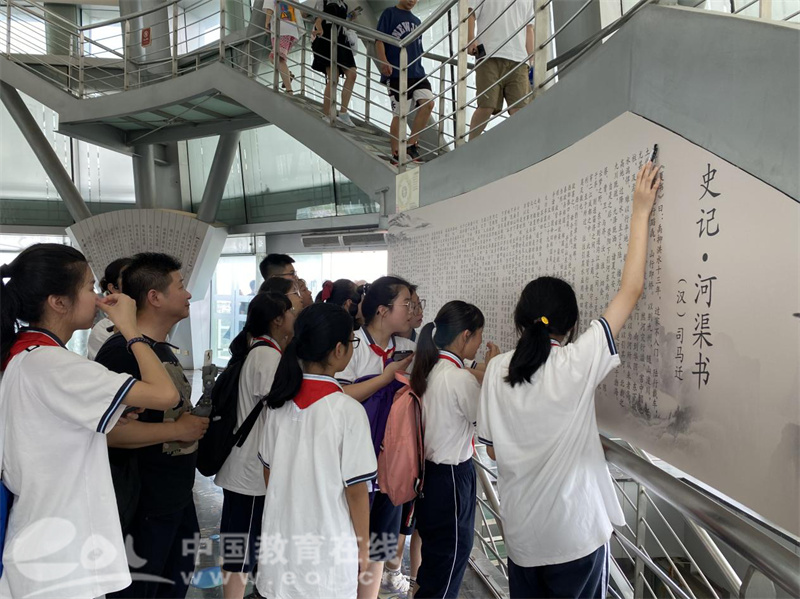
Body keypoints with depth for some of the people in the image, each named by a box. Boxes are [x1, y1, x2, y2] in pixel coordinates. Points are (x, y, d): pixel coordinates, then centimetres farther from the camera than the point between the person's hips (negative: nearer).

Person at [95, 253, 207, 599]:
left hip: (179, 499, 9)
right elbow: (107, 428, -29)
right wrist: (177, 430, -21)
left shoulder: (163, 349, 11)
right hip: (142, 508, -9)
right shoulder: (121, 350, -19)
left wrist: (196, 424, 8)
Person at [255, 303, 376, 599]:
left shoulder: (281, 402, -5)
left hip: (282, 536, 5)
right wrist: (363, 545, -2)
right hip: (328, 546, -5)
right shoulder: (348, 410, -21)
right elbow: (356, 489, -16)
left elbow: (268, 471, 6)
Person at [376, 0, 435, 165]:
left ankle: (411, 145, -3)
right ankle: (396, 155, 5)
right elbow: (379, 40, -5)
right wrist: (383, 61, -21)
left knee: (428, 103, -15)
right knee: (399, 113, -6)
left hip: (417, 72, 5)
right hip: (396, 73, -5)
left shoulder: (417, 21, 23)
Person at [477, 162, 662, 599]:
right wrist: (640, 211, -4)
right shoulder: (577, 365, -18)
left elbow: (493, 450, 2)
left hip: (520, 536, 3)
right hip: (576, 534, -3)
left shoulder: (496, 370, -7)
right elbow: (631, 289, -12)